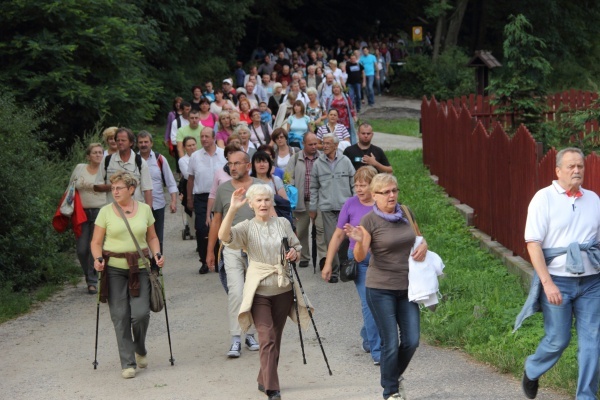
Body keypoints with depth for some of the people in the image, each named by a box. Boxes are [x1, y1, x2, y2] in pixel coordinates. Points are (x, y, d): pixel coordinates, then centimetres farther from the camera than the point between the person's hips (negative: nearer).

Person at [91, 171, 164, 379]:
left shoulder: (144, 209, 6)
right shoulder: (106, 212, 0)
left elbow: (152, 237, 15)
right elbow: (96, 242, 2)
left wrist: (157, 254, -3)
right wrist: (98, 259, -16)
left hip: (139, 268, 1)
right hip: (114, 270, -1)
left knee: (141, 313, -7)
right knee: (120, 317, -1)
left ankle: (140, 349, 23)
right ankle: (127, 364, 7)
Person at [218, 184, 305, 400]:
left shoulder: (283, 223, 7)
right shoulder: (247, 227, -2)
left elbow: (297, 247, 16)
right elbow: (224, 236, -21)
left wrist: (294, 253, -7)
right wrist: (233, 209, -30)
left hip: (283, 289, 4)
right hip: (259, 291, -4)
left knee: (275, 338, 12)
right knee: (267, 338, -13)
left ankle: (264, 381, 28)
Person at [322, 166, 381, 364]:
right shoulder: (351, 204, -2)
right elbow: (338, 235, 5)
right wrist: (328, 264, 4)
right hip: (359, 260, -1)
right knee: (369, 304, -9)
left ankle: (367, 336, 34)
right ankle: (377, 351, -5)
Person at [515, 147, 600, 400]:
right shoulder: (544, 198, -4)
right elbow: (533, 243, -9)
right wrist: (547, 283, -16)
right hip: (557, 281, -4)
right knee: (557, 340, 2)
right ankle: (531, 371, 32)